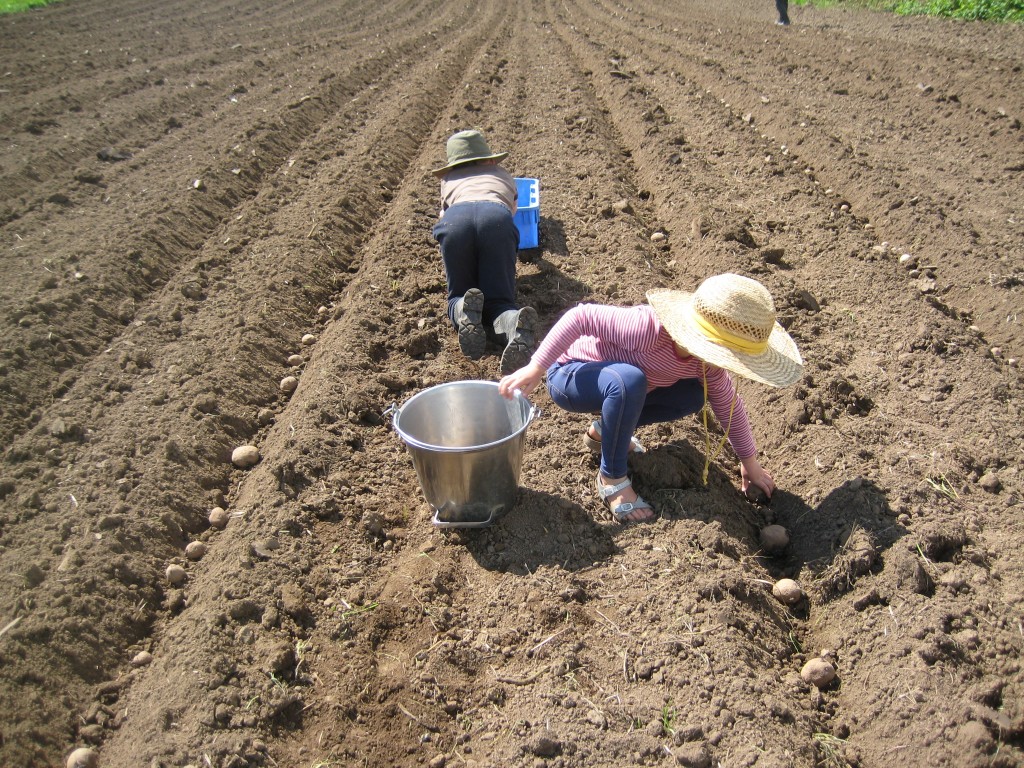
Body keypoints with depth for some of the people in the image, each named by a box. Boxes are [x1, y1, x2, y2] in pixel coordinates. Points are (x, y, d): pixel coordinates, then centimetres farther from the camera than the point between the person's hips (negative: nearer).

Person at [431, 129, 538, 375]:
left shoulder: (449, 181, 40)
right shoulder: (503, 175, 42)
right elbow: (512, 211, 52)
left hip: (456, 218, 0)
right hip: (498, 216, 0)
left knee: (458, 297, 12)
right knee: (499, 300, 2)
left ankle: (465, 312, -26)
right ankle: (517, 324, -35)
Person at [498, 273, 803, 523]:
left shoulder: (708, 361, -12)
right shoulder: (649, 328, -37)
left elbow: (728, 405, 3)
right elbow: (581, 316, -33)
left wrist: (749, 463, 9)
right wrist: (536, 368, -34)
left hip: (611, 380, 7)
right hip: (569, 376, -7)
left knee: (693, 395, -7)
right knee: (629, 380, -39)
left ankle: (604, 430, 8)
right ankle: (612, 478, -18)